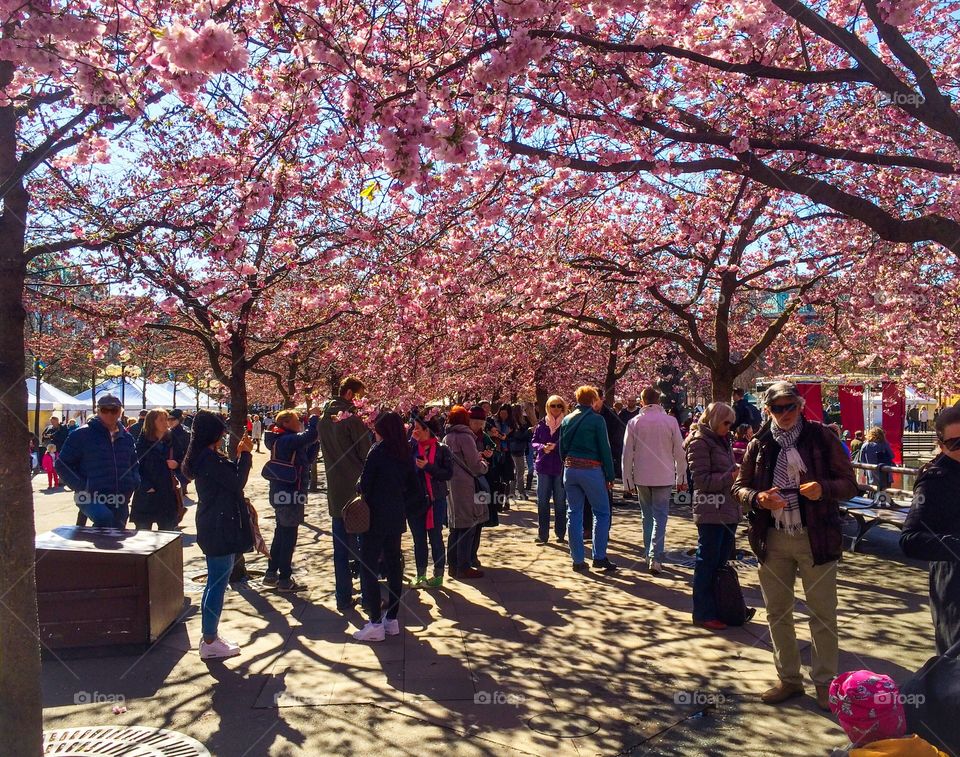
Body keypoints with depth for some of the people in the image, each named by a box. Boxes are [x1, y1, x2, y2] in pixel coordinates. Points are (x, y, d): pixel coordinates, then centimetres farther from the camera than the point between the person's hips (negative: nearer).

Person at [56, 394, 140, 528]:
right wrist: (82, 487, -9)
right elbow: (62, 464, 0)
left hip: (120, 502, 5)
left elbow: (134, 464, 29)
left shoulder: (126, 437, 14)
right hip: (91, 498, -5)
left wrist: (134, 483, 11)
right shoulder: (82, 434, -1)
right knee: (104, 517, -37)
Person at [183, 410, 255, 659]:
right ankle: (210, 643, 6)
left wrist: (239, 454, 7)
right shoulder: (210, 458, -19)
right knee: (218, 584, -2)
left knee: (214, 583, 18)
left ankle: (209, 636, 27)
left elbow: (228, 477, 13)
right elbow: (237, 482, -18)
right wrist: (245, 454, -10)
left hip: (212, 526, 10)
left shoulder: (201, 456, 11)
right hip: (220, 528, -10)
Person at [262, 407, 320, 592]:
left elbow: (306, 458, 16)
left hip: (282, 494, 10)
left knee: (281, 534, 18)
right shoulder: (287, 440, -18)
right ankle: (285, 579, 7)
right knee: (289, 536, -1)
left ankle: (271, 573, 27)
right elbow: (310, 435, -33)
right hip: (290, 494, -10)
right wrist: (314, 416, -17)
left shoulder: (282, 440, 12)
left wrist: (314, 442, 4)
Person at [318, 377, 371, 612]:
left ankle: (343, 598, 15)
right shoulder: (352, 419, -13)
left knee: (341, 547, 10)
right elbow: (367, 454, -10)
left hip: (335, 491, 6)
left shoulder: (323, 420, 8)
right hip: (357, 489, -6)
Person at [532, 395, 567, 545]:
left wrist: (555, 446, -20)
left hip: (561, 468, -2)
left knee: (560, 502, 5)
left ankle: (561, 534, 15)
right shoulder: (542, 424, 6)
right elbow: (534, 442, 7)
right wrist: (543, 447, -13)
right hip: (543, 467, 2)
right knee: (542, 502, 4)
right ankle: (543, 534, 10)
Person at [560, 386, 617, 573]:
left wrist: (567, 466, 17)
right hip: (591, 469, -5)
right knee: (601, 512, 7)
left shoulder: (567, 420, 10)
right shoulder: (597, 419, -7)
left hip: (570, 469, 5)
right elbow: (604, 449, -8)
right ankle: (599, 557, 5)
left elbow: (562, 448, 12)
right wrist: (610, 476, -3)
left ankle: (578, 560, 11)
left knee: (574, 513, 8)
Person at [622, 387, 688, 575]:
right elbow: (680, 452, -2)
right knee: (660, 516, 2)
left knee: (647, 515, 16)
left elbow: (627, 453, -2)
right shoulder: (670, 421, -5)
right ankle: (655, 557, -10)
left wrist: (628, 479, 6)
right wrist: (681, 478, 8)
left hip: (641, 476, 1)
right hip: (664, 476, -1)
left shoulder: (634, 422, -3)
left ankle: (649, 554, 22)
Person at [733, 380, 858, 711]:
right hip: (772, 538, 3)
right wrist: (757, 497, -12)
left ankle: (825, 683, 21)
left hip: (816, 537, -3)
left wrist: (823, 488, -22)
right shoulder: (759, 445, 5)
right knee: (777, 612, 12)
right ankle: (789, 680, 27)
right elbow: (740, 486, 10)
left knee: (822, 614, 5)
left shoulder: (822, 438, -2)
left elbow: (849, 484, -1)